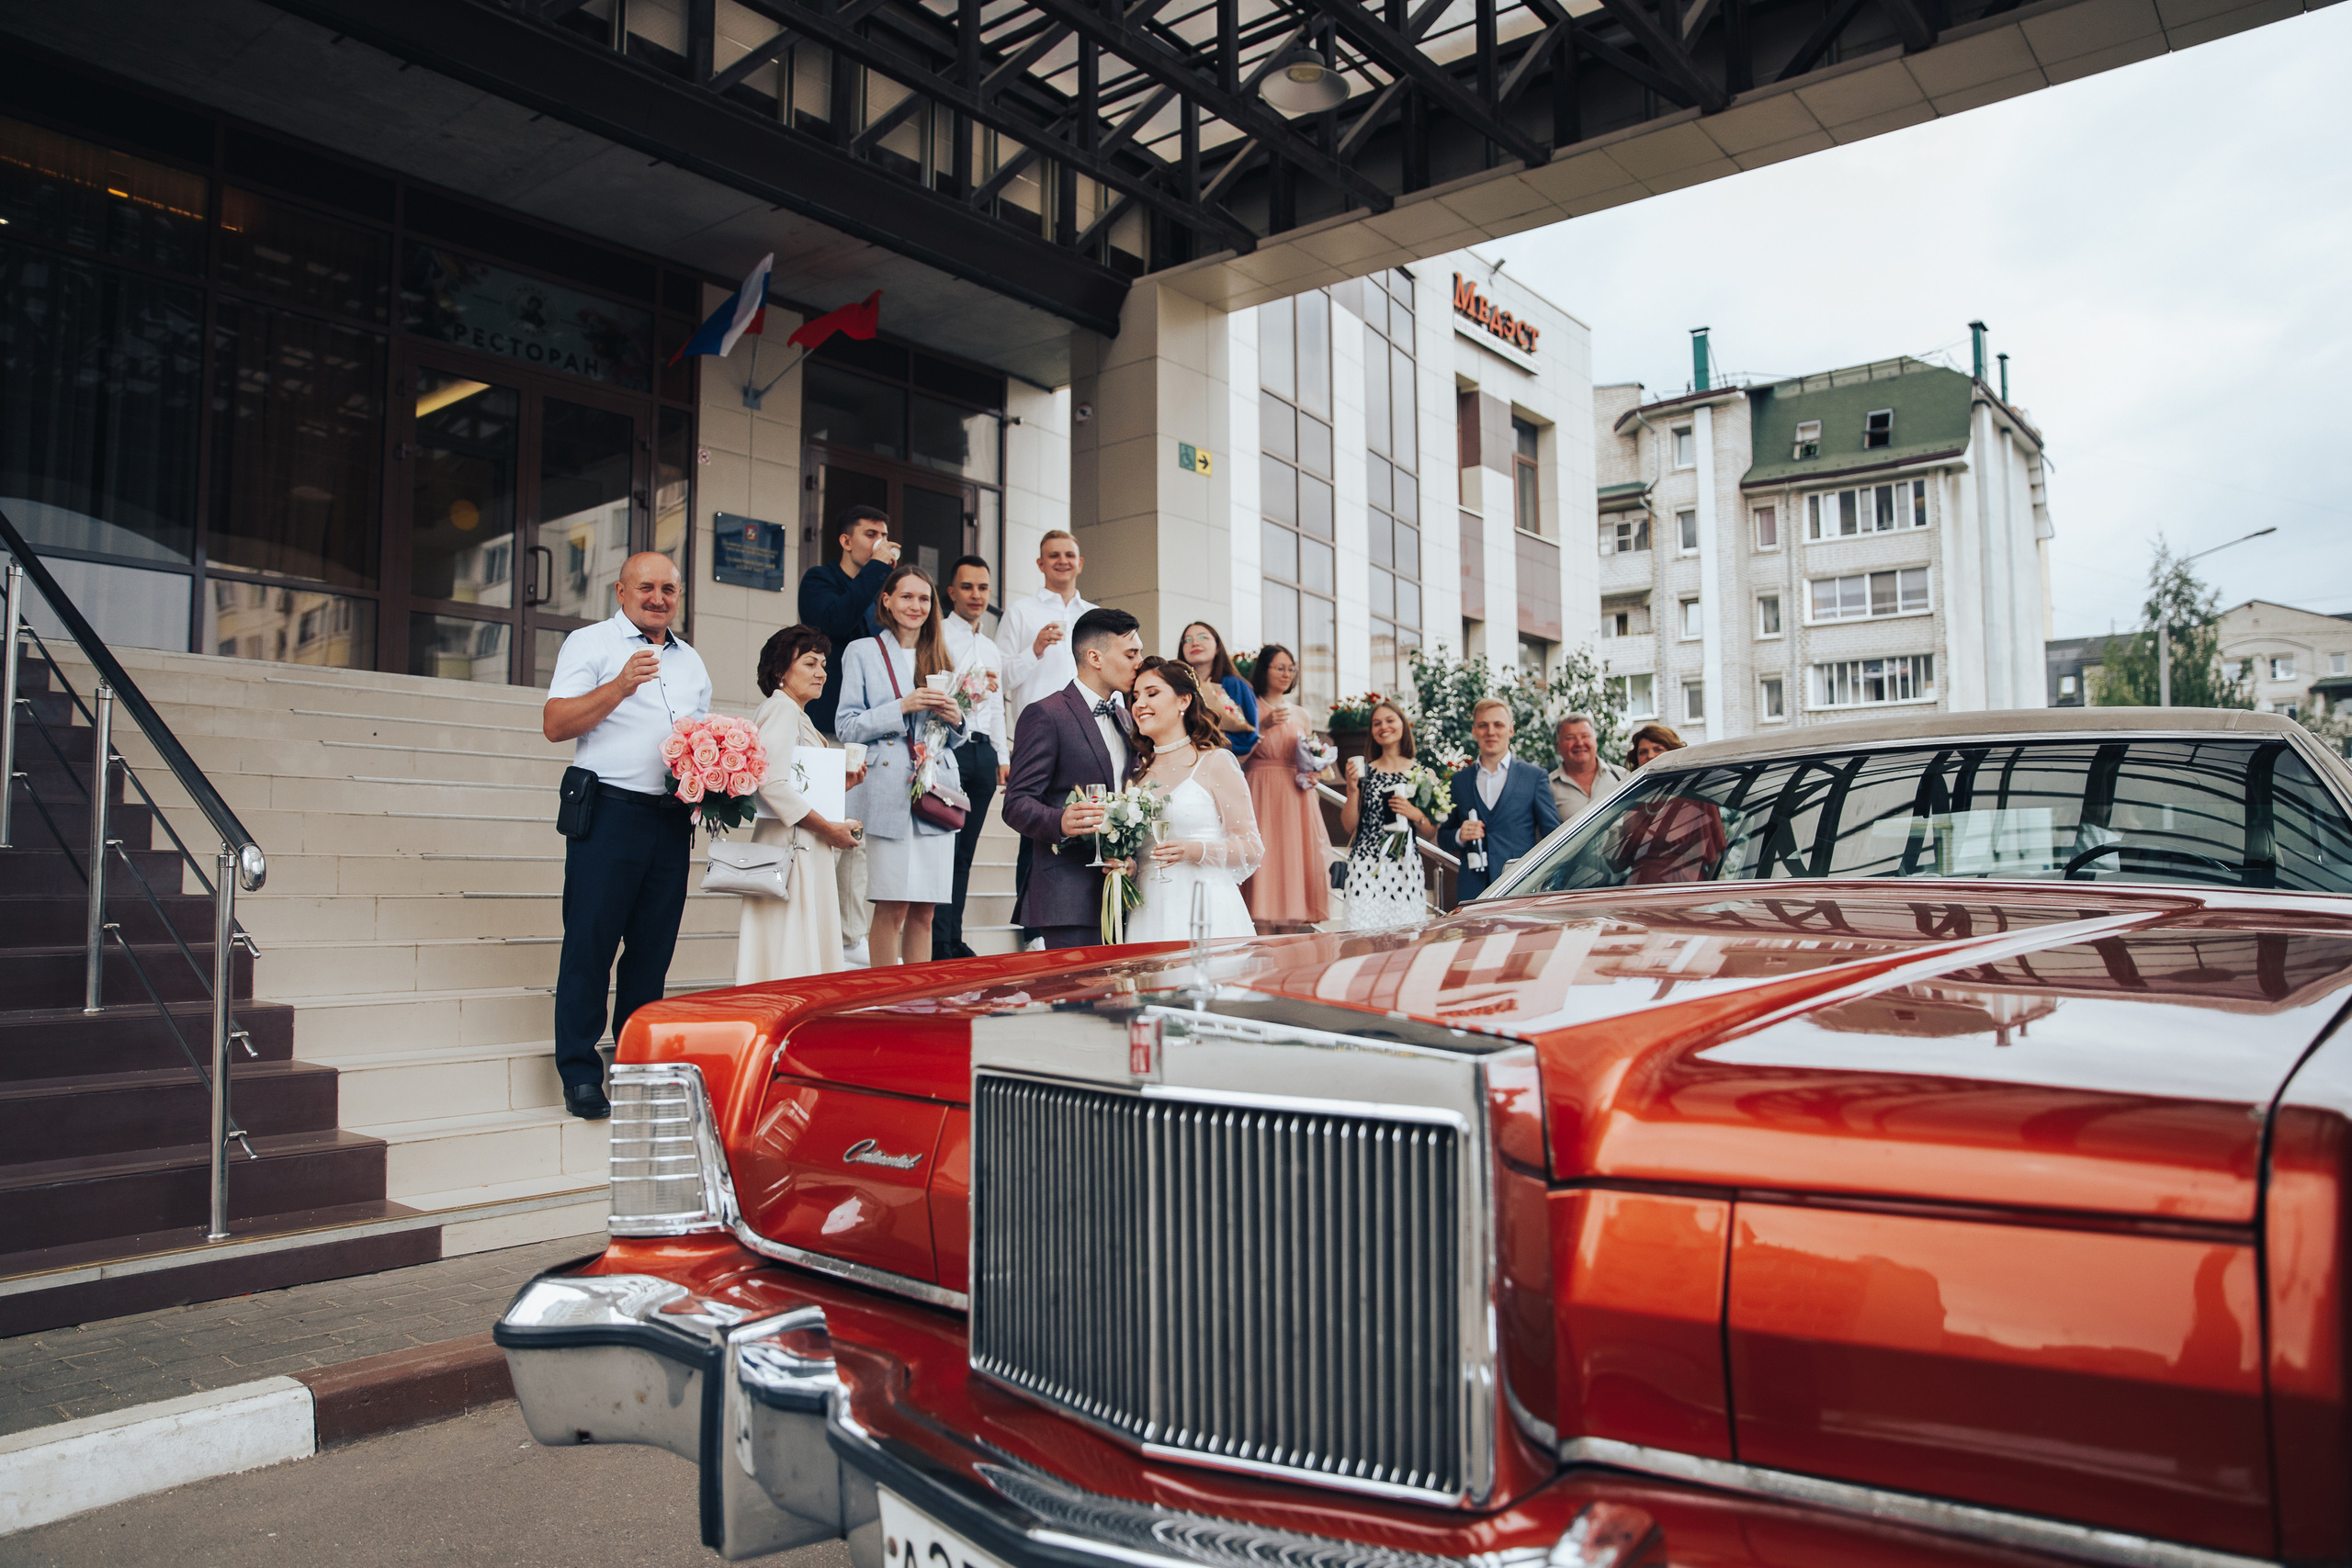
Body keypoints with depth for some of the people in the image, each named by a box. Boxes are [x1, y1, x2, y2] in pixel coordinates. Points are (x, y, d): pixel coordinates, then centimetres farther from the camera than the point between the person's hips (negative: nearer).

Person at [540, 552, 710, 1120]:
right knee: (590, 942, -4)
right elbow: (554, 723, -7)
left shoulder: (691, 662, 20)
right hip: (608, 812, -5)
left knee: (654, 949, 8)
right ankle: (580, 1074, 3)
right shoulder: (590, 643, 3)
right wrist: (620, 686, -18)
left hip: (673, 818, 5)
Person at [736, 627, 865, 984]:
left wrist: (841, 784, 9)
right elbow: (771, 782, -21)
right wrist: (827, 828, -17)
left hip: (806, 849, 10)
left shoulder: (799, 715, 21)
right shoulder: (781, 708, -9)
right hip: (792, 847, -10)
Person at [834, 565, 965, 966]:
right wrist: (902, 707, -12)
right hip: (888, 793, -3)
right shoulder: (862, 652, 7)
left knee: (924, 910, 3)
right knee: (892, 906, -7)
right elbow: (846, 726, 0)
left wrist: (955, 718, -2)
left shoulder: (940, 657, 18)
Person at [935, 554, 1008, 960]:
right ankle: (939, 944, -8)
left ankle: (954, 940, 9)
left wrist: (1004, 758, 21)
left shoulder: (991, 648, 24)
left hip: (983, 753, 7)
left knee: (965, 851, 6)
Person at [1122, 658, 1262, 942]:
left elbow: (1253, 847, -5)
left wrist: (1195, 851, -19)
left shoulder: (1215, 762, -2)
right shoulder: (1139, 770, 13)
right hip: (1150, 915, 4)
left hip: (1205, 911, -4)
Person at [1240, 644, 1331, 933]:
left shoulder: (1299, 714, 16)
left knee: (1295, 857, -1)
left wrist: (1311, 772, 2)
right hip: (1262, 794, -5)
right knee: (1265, 857, -10)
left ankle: (1291, 934, 3)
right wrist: (1263, 726, -17)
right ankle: (1265, 939, -7)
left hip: (1296, 797, 5)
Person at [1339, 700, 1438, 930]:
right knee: (1364, 930, -6)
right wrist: (1352, 788, -6)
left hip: (1405, 867, 0)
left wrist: (1416, 815, -9)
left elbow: (1431, 833, 9)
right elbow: (1349, 827, 4)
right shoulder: (1364, 771, 5)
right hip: (1366, 866, 0)